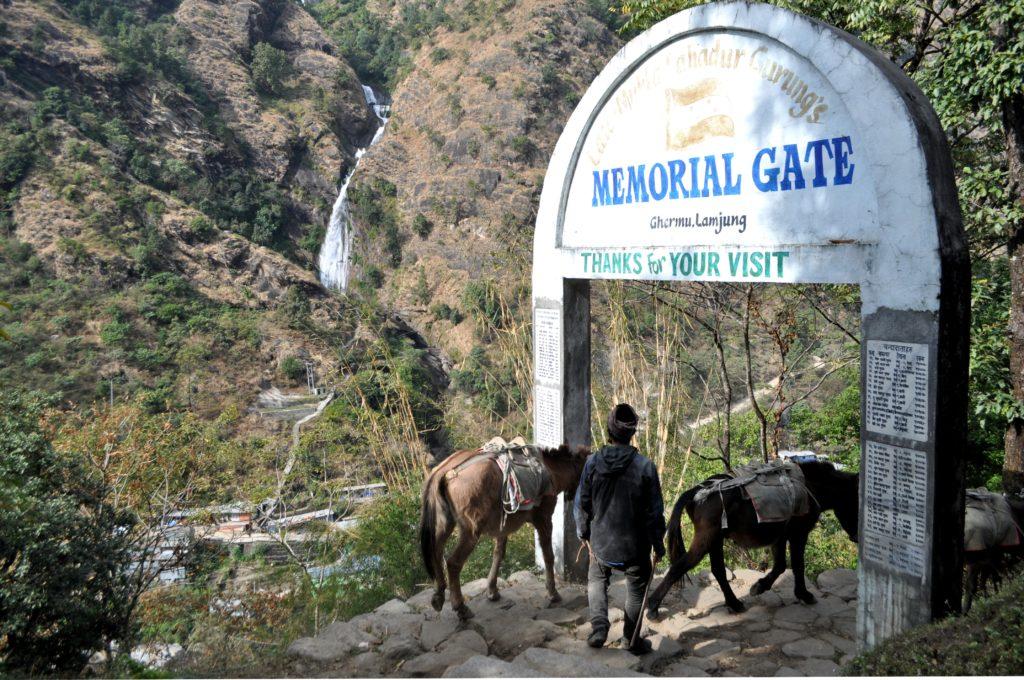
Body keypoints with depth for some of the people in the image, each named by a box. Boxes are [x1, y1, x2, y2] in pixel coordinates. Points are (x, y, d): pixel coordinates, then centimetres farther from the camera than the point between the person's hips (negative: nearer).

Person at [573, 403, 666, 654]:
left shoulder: (593, 462, -13)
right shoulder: (645, 467, -18)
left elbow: (581, 504, -3)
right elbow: (655, 511, -11)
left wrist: (583, 532, 15)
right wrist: (659, 545, 2)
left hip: (600, 542, 2)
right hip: (635, 546, -1)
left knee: (596, 580, 27)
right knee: (636, 590, 20)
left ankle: (599, 626, 11)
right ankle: (632, 640, 31)